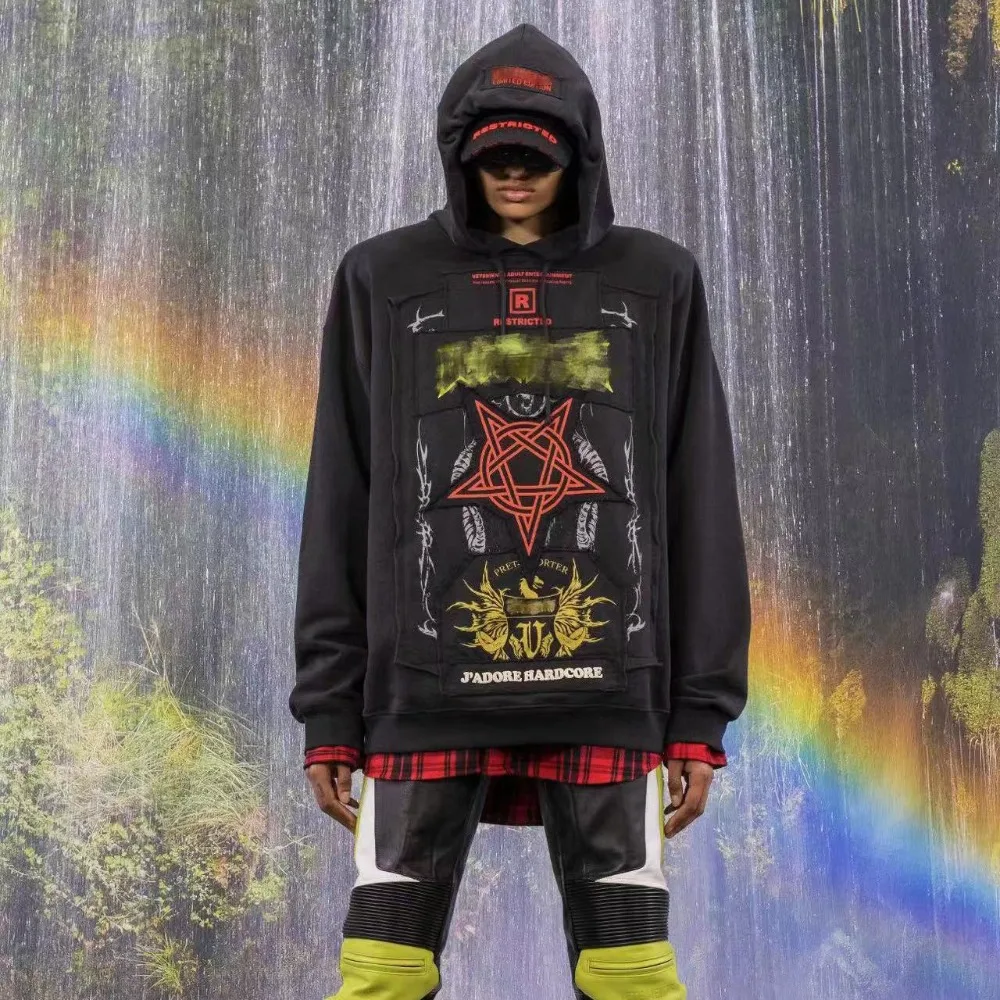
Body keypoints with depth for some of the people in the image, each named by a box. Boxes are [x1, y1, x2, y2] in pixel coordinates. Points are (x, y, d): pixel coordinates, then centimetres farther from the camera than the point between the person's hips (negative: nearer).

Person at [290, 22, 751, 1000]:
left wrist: (701, 711, 4)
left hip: (605, 695, 0)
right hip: (427, 691, 0)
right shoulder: (384, 281, 7)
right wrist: (328, 710, 3)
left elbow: (699, 509, 8)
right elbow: (340, 509, 7)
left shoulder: (656, 284, 8)